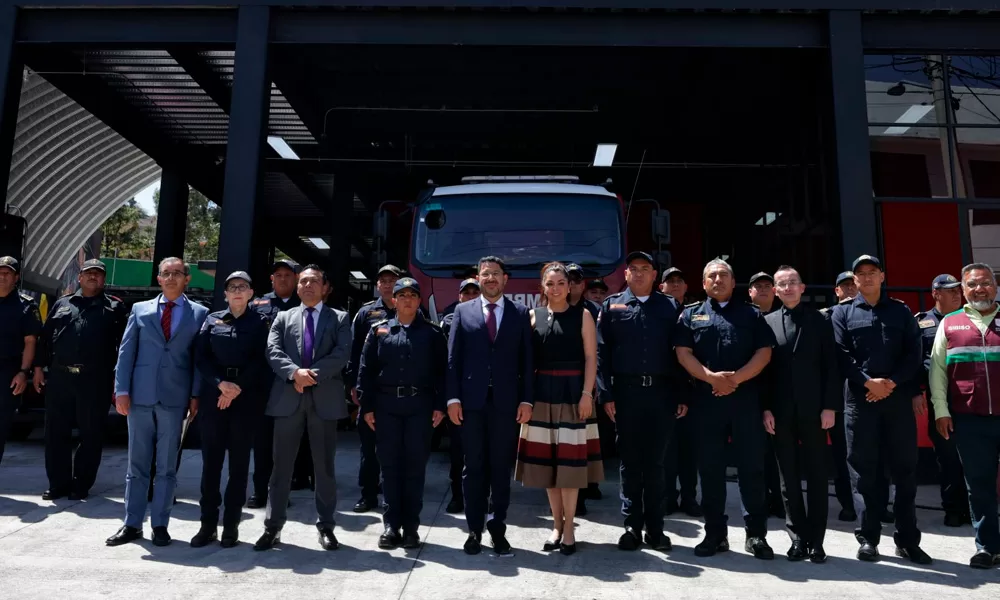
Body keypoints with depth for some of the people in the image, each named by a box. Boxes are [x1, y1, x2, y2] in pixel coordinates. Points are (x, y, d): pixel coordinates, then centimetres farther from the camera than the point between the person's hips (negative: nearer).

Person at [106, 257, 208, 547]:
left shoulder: (199, 313, 5)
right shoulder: (140, 309, 11)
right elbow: (126, 352, 7)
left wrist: (196, 395, -4)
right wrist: (122, 390, -2)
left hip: (175, 399, -2)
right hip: (140, 396, 2)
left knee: (167, 466, 5)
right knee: (137, 464, 9)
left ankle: (160, 525, 14)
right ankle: (132, 524, 18)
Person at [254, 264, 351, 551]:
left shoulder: (339, 318, 9)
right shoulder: (283, 317, 13)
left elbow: (342, 353, -5)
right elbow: (273, 352, 0)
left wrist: (314, 373, -16)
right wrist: (295, 372, -17)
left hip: (325, 398, -1)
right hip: (288, 398, 1)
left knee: (325, 466, 6)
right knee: (281, 465, 6)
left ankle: (326, 526, 17)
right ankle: (273, 526, 16)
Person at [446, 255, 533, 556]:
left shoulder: (520, 313, 6)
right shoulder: (463, 311, 7)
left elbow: (526, 360, 4)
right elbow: (453, 358, 4)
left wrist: (526, 400, -4)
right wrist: (453, 398, -4)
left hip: (506, 402, 0)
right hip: (472, 401, 0)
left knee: (501, 469, 7)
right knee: (474, 468, 7)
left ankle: (498, 529, 18)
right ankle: (475, 530, 17)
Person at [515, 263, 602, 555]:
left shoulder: (582, 315, 1)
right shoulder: (534, 315, 7)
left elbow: (590, 358, -2)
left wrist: (586, 393, -10)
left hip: (573, 393, -2)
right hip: (542, 393, 3)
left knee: (570, 461, 0)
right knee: (547, 460, 7)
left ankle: (568, 526, 13)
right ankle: (557, 525, 20)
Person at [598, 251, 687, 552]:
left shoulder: (670, 307, 8)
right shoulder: (612, 305, 6)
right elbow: (601, 353, 1)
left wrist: (683, 396, -1)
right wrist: (606, 394, -6)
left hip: (662, 392, 0)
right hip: (626, 392, 0)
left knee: (655, 463, 8)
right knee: (630, 462, 7)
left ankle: (655, 528, 18)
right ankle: (632, 526, 16)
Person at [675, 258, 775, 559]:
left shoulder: (751, 314, 11)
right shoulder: (691, 315, 11)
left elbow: (764, 352, 1)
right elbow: (683, 353, 0)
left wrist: (736, 378, -13)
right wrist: (712, 377, -14)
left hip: (746, 397, 0)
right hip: (707, 398, 0)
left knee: (752, 466, 2)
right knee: (710, 468, 5)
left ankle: (756, 534, 13)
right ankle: (715, 533, 16)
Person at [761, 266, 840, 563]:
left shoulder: (819, 320, 5)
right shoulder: (767, 322, 8)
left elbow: (831, 365, 1)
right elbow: (762, 367, 3)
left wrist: (830, 406, -7)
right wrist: (765, 408, -3)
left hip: (813, 409, -1)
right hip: (781, 411, 1)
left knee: (817, 476, 4)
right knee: (789, 478, 6)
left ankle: (815, 541, 12)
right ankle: (798, 537, 16)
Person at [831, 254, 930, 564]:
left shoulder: (900, 311, 12)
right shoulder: (842, 313, 8)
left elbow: (914, 353, 3)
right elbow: (841, 356, -2)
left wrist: (892, 382, -11)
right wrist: (868, 382, -14)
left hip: (898, 397, 1)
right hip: (860, 399, -1)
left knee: (905, 469, 4)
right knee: (865, 470, 2)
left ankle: (907, 539, 15)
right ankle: (869, 537, 12)